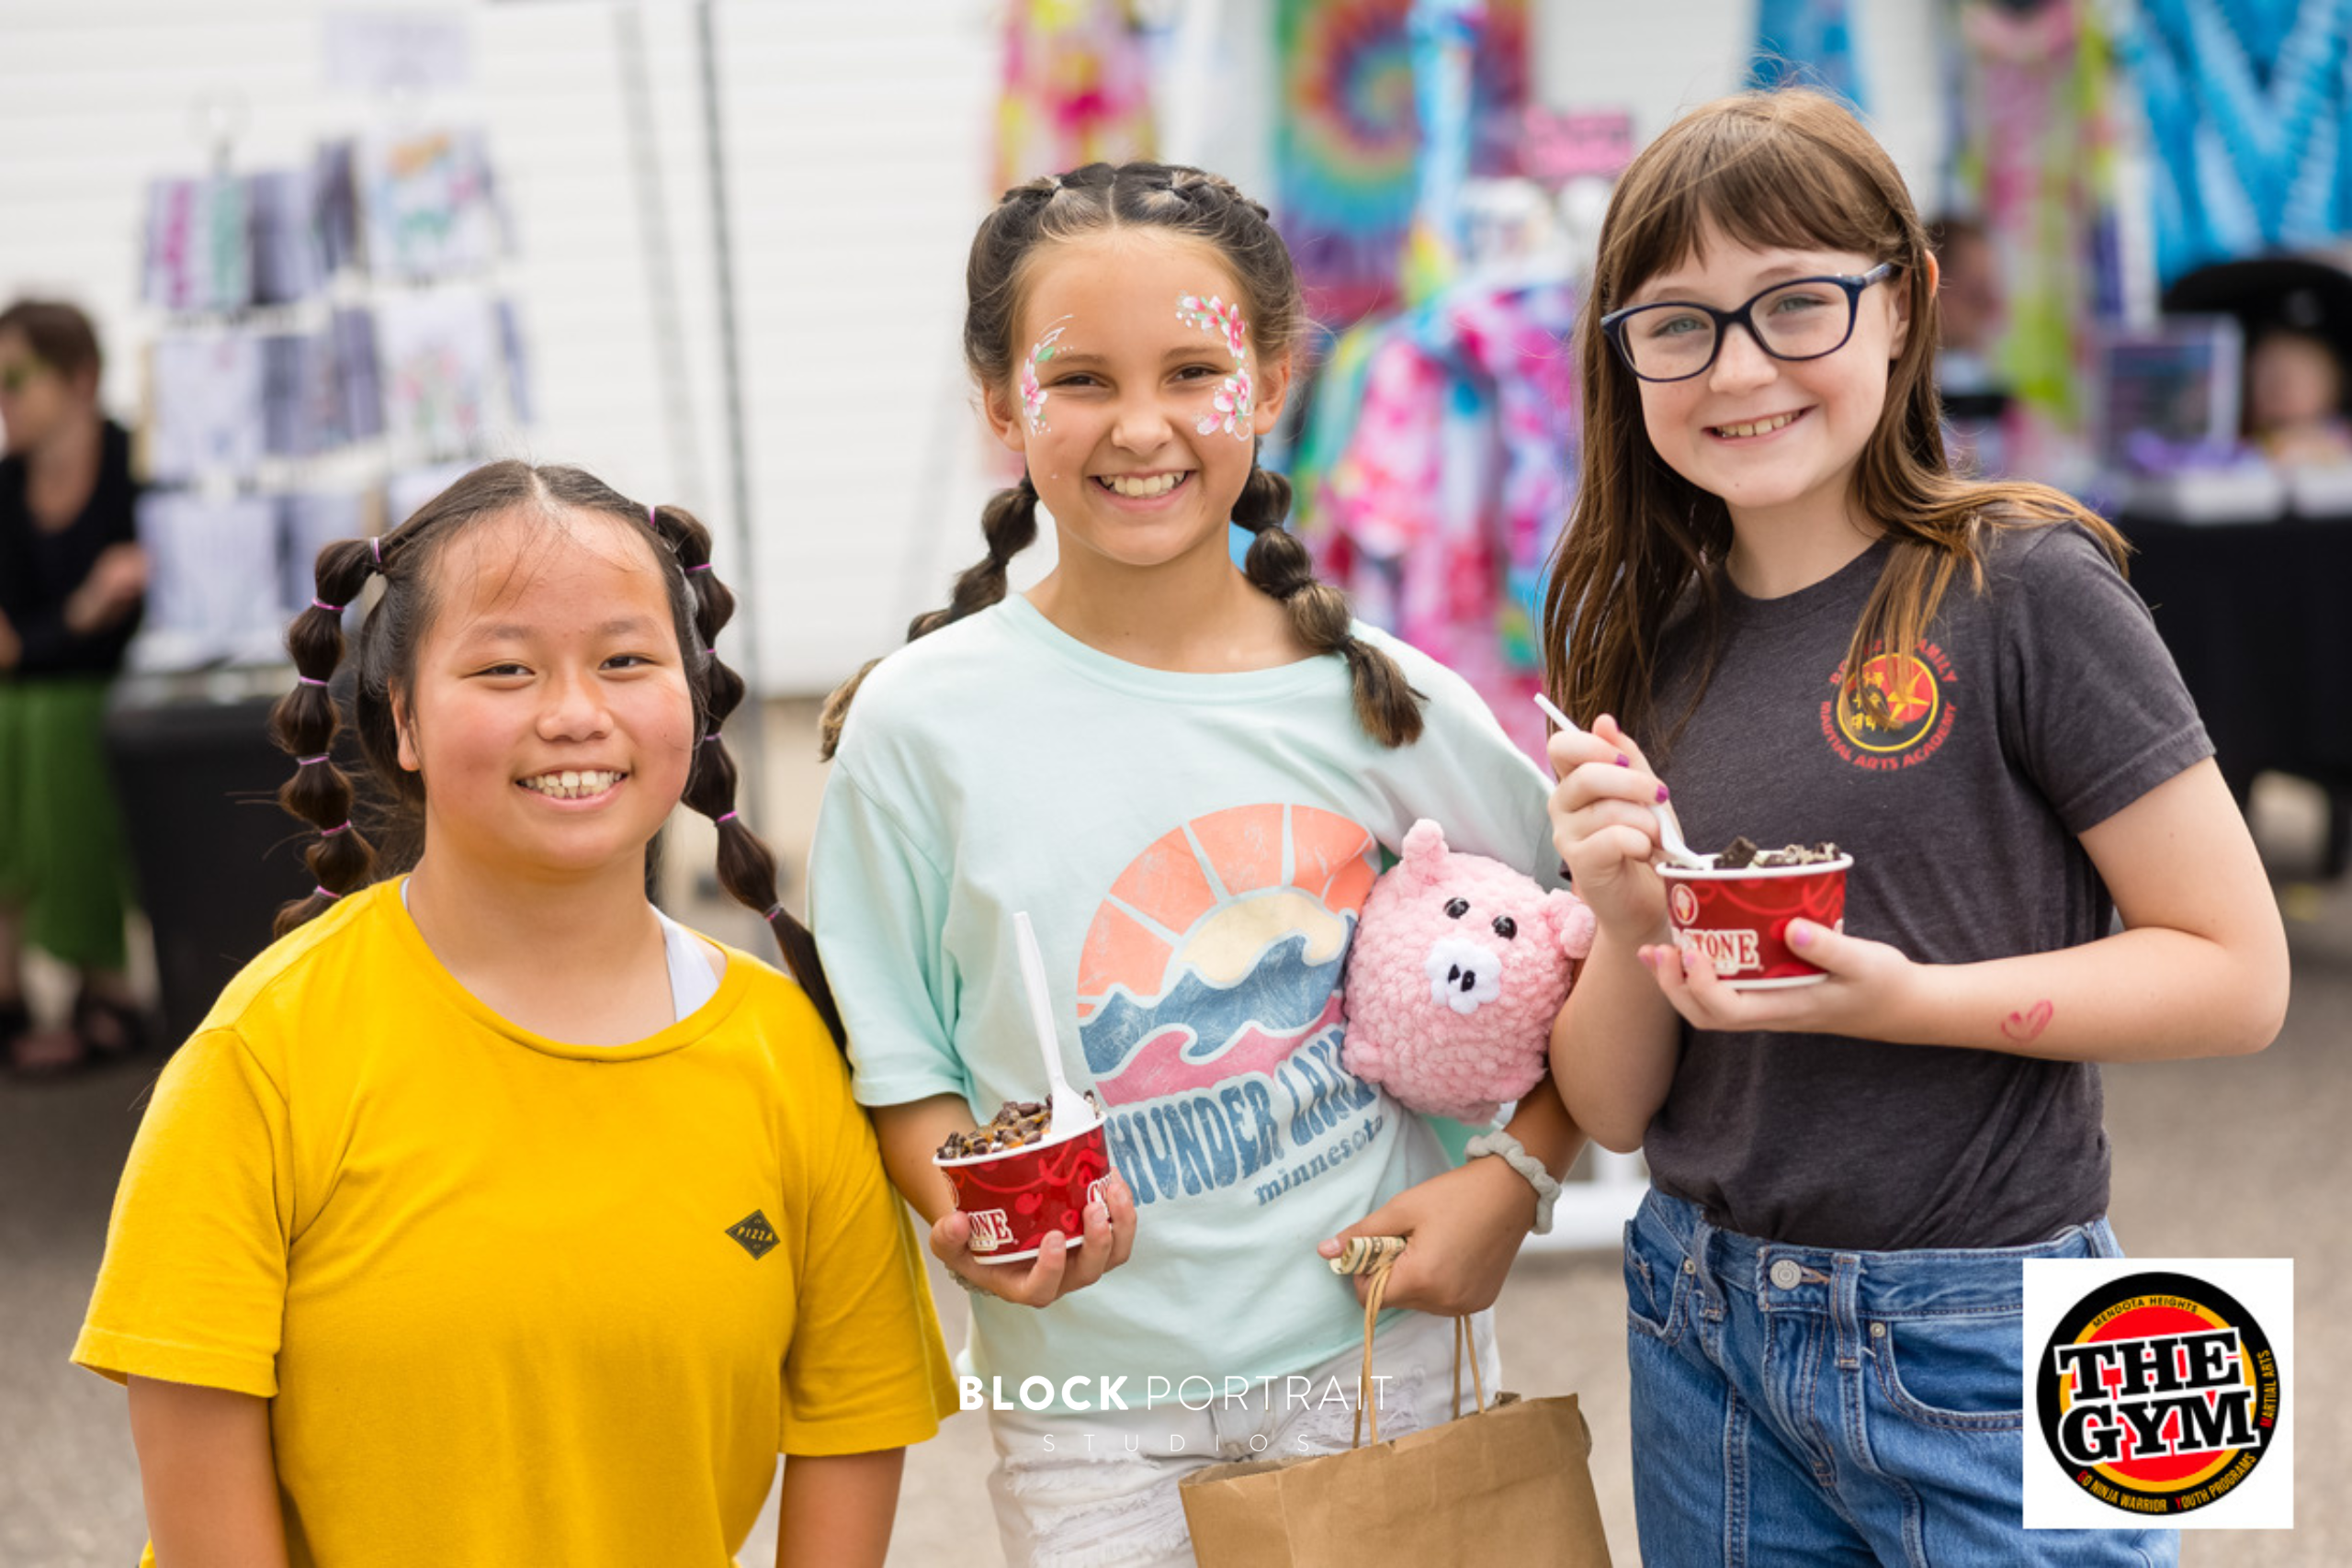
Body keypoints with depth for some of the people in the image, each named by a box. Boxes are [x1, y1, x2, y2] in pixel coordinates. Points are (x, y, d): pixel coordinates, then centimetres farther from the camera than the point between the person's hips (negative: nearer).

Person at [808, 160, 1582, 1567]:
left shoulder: (1387, 704, -3)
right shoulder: (925, 725, -6)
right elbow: (899, 1065, -1)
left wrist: (1517, 1172, -4)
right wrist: (972, 1221, -19)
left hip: (1387, 1362, 1)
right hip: (1097, 1412, -1)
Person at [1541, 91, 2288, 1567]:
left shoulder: (2021, 587, -10)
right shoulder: (1650, 644, 5)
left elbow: (2238, 972, -12)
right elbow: (1613, 1108, 6)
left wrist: (1896, 1001, -22)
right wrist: (1629, 924, -14)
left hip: (1978, 1344, -5)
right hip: (1703, 1326, 5)